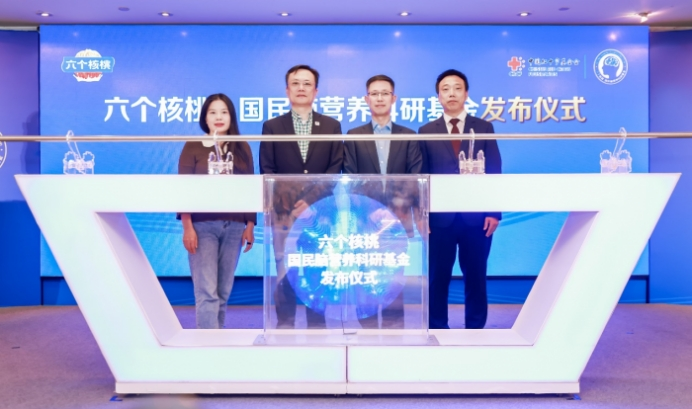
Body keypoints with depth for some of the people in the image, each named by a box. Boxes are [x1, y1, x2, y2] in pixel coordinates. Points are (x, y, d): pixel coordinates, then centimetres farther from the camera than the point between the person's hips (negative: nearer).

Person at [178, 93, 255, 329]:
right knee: (206, 291, -7)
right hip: (203, 225, -3)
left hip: (234, 226, 3)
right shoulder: (193, 147, 2)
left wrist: (250, 225, 2)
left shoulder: (242, 148, 10)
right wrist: (187, 227, -10)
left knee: (224, 290, 7)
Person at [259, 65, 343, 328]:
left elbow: (335, 170, 2)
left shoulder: (332, 126, 9)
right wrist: (287, 205, -8)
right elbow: (267, 172, 4)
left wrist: (311, 200, -10)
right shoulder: (272, 126, 8)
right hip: (284, 213, 0)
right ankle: (284, 326, 11)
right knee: (285, 275, 1)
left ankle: (317, 327, 14)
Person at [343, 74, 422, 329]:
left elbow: (416, 176, 3)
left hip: (399, 216, 0)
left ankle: (395, 327, 10)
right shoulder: (354, 136, 10)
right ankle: (367, 328, 11)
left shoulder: (408, 136, 11)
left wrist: (404, 201, -13)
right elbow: (349, 178, 4)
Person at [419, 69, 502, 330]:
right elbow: (422, 177, 4)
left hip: (476, 217, 0)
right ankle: (437, 330, 17)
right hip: (440, 217, 0)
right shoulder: (426, 132, 8)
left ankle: (475, 330, 19)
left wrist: (494, 212, -5)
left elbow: (494, 173, 4)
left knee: (475, 277, 8)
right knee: (438, 278, 6)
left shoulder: (484, 128, 8)